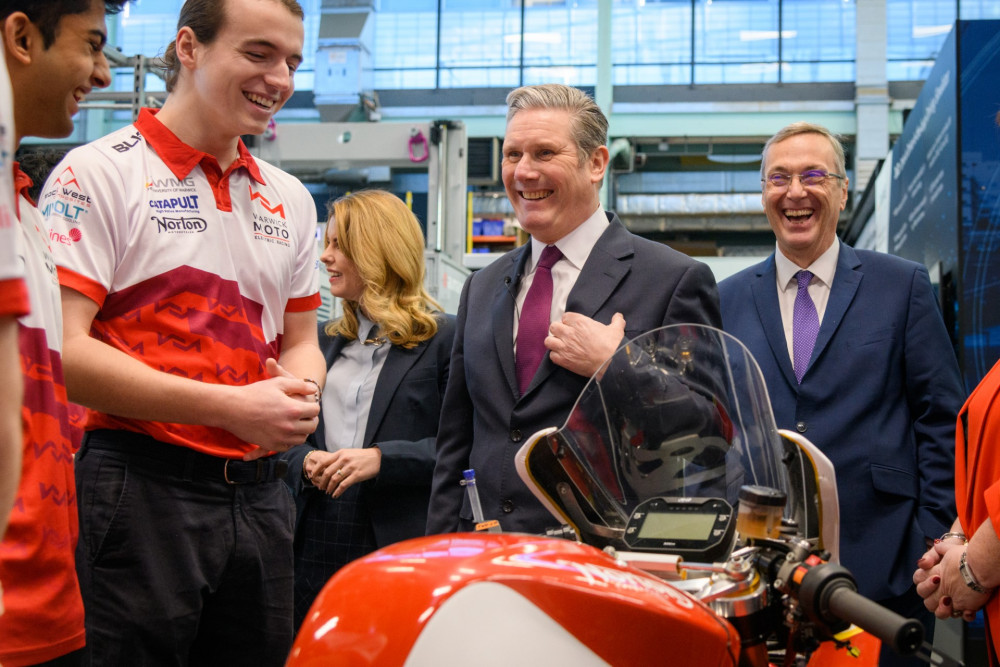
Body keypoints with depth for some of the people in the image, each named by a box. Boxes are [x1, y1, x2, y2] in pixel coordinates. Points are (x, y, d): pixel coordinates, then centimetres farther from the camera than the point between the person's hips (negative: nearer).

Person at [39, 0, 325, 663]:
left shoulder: (289, 198, 15)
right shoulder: (99, 174, -5)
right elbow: (60, 353, -14)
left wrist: (301, 393, -4)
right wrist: (230, 407, -18)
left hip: (259, 496, 6)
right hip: (142, 490, -6)